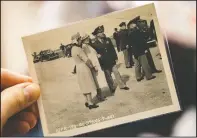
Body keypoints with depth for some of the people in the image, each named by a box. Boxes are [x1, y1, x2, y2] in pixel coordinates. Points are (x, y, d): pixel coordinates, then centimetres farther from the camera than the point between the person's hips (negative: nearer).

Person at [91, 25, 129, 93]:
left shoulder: (107, 39, 3)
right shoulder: (95, 44, -11)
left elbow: (112, 49, 6)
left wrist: (115, 57, 5)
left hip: (112, 61, 3)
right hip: (104, 63, -3)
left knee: (116, 73, 7)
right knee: (108, 76, 9)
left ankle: (122, 85, 17)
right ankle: (112, 88, 21)